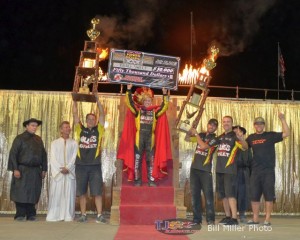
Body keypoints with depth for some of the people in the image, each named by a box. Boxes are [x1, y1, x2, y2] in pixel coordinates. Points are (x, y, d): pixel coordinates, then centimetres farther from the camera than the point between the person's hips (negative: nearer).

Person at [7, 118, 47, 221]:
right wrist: (15, 169, -14)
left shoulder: (39, 139, 14)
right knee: (21, 192, -2)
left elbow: (43, 155, 15)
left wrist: (44, 169, 9)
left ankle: (31, 215, 12)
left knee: (33, 193, 5)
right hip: (23, 170, -4)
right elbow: (13, 154, -6)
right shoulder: (20, 138, 0)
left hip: (36, 171, 4)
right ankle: (20, 215, 5)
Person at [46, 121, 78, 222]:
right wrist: (60, 169, -10)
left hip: (70, 172, 0)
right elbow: (53, 158, 2)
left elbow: (74, 158, 0)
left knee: (69, 194, -1)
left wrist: (67, 168, -13)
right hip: (57, 172, 0)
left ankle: (68, 216, 3)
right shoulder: (54, 143, 10)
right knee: (55, 194, -2)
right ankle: (53, 216, 4)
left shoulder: (74, 143, 8)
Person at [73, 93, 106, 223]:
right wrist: (75, 100, 0)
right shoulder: (80, 129, 9)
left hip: (95, 165, -1)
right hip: (81, 165, 1)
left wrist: (97, 99, -5)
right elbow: (75, 114, 5)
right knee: (82, 192, 6)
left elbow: (102, 113, 0)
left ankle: (99, 215, 4)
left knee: (97, 192, 0)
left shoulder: (98, 130, 7)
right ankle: (83, 215, 15)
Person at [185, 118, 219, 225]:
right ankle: (197, 218, 11)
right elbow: (187, 139, 19)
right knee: (195, 195, 5)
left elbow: (203, 146, -15)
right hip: (194, 168, 5)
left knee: (208, 195, -5)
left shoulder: (215, 139, 0)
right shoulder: (201, 135, 15)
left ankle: (210, 219, 0)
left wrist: (196, 134, -6)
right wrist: (190, 132, -1)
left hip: (205, 170, -5)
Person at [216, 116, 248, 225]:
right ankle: (227, 216, 23)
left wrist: (241, 138, -41)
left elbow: (245, 147, -21)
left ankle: (234, 218, -12)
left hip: (230, 169, -7)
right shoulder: (220, 137, 15)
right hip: (219, 169, 7)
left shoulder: (234, 136, -5)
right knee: (222, 194, 12)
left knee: (230, 193, -13)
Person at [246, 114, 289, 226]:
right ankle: (255, 218, 16)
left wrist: (282, 119, -14)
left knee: (269, 195, 0)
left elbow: (286, 134, -7)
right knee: (254, 195, 6)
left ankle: (267, 219, 6)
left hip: (268, 171, -3)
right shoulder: (251, 137, 12)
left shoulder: (271, 135, 1)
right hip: (255, 171, 4)